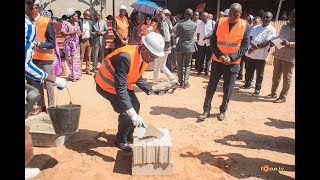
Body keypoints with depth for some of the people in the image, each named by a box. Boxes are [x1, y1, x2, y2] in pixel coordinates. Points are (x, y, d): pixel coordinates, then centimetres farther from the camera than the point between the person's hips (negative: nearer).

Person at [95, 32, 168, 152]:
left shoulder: (144, 56, -11)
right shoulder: (125, 57, -38)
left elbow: (137, 78, 3)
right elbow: (120, 88, -40)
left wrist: (151, 90, -10)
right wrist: (132, 114, -42)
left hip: (122, 83, 8)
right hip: (107, 84, -8)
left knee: (135, 106, 9)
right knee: (126, 112, -12)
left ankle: (129, 135, 30)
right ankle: (121, 141, 13)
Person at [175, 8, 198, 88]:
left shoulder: (180, 24, -13)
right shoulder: (195, 24, -8)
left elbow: (177, 35, 0)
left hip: (181, 46, -1)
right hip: (190, 47, 1)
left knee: (180, 65, 13)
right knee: (187, 65, 13)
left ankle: (181, 82, 16)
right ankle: (185, 83, 8)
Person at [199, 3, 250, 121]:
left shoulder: (246, 27, -5)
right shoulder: (219, 22, -3)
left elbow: (244, 46, -4)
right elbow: (212, 41, -2)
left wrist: (231, 58, -17)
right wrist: (219, 55, -15)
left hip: (233, 63, 0)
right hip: (217, 61, 1)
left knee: (228, 89, 8)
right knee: (211, 87, 5)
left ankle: (223, 111, 25)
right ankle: (206, 110, 16)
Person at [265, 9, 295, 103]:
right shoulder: (284, 26, 13)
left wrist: (289, 44, -29)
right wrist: (273, 42, 3)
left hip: (289, 57, -6)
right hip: (278, 55, 6)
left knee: (287, 78, 4)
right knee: (276, 76, 14)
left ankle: (283, 97, 13)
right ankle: (273, 93, 26)